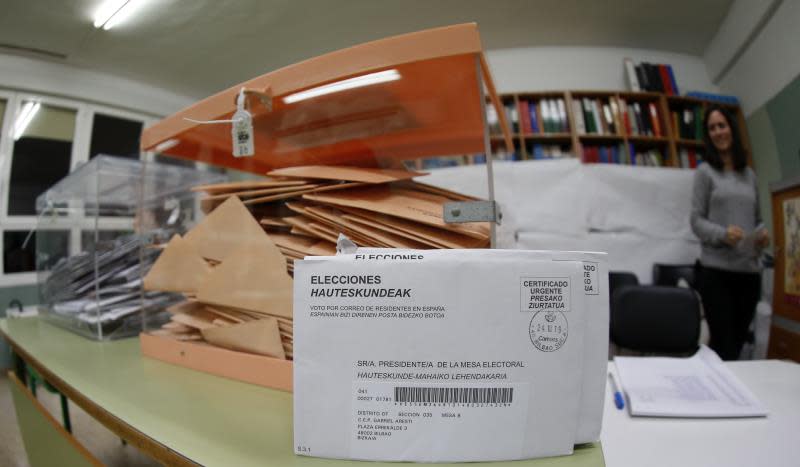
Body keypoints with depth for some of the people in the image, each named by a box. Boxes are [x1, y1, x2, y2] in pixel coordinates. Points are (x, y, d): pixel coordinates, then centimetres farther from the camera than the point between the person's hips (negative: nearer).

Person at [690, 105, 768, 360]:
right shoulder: (705, 171, 1)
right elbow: (696, 221, -4)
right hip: (716, 268, -5)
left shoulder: (749, 174, 14)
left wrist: (763, 234, -3)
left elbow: (757, 218, 18)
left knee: (738, 342, 11)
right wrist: (723, 234, -21)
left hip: (749, 269, 5)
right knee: (723, 344, -5)